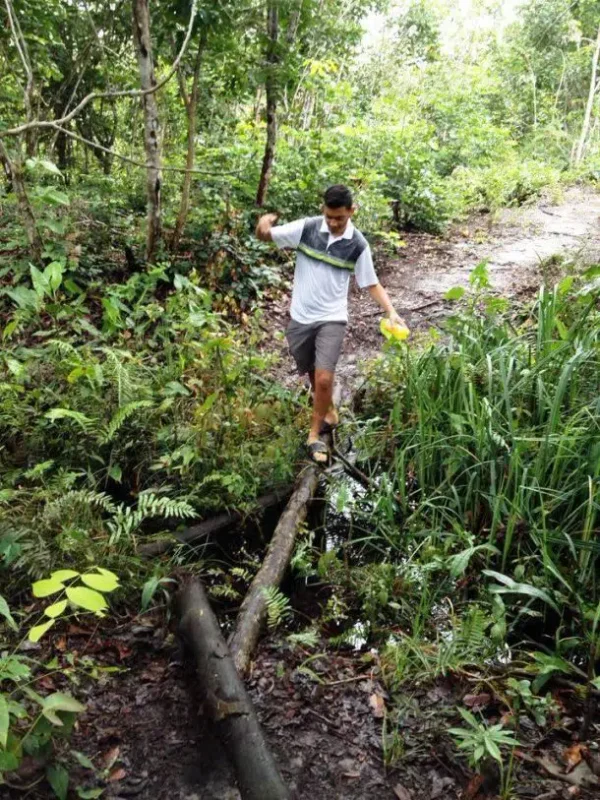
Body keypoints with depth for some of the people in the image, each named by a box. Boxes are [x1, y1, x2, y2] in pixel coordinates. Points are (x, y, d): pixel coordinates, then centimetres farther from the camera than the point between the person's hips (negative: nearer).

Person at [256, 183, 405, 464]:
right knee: (313, 375, 17)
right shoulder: (306, 228, -8)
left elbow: (371, 284, 0)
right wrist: (263, 224, -29)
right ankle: (329, 413, 44)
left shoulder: (358, 245, -7)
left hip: (332, 320, -2)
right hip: (300, 317, 2)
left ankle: (314, 435, 8)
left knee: (324, 378, -12)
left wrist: (391, 311, -15)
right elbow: (265, 236, -5)